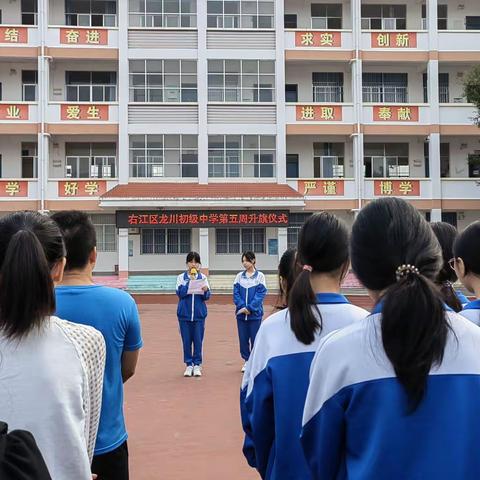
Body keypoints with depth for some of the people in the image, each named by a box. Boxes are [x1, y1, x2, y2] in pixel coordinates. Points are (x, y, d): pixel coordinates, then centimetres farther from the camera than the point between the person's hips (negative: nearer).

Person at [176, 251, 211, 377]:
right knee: (186, 340, 6)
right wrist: (190, 280, -17)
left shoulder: (203, 277, 4)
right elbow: (180, 293, -11)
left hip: (199, 314, 0)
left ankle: (197, 364, 14)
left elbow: (207, 296, -1)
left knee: (198, 340, 4)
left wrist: (205, 291, -23)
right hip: (184, 313, 0)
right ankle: (188, 364, 16)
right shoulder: (181, 277, 2)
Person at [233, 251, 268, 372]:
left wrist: (250, 308, -16)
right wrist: (242, 307, -13)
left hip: (255, 312, -3)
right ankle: (247, 361, 21)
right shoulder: (239, 276, 6)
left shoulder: (260, 276, -2)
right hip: (241, 312, 3)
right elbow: (236, 293, 2)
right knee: (243, 338, 7)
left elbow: (261, 294, -8)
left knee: (255, 338, 2)